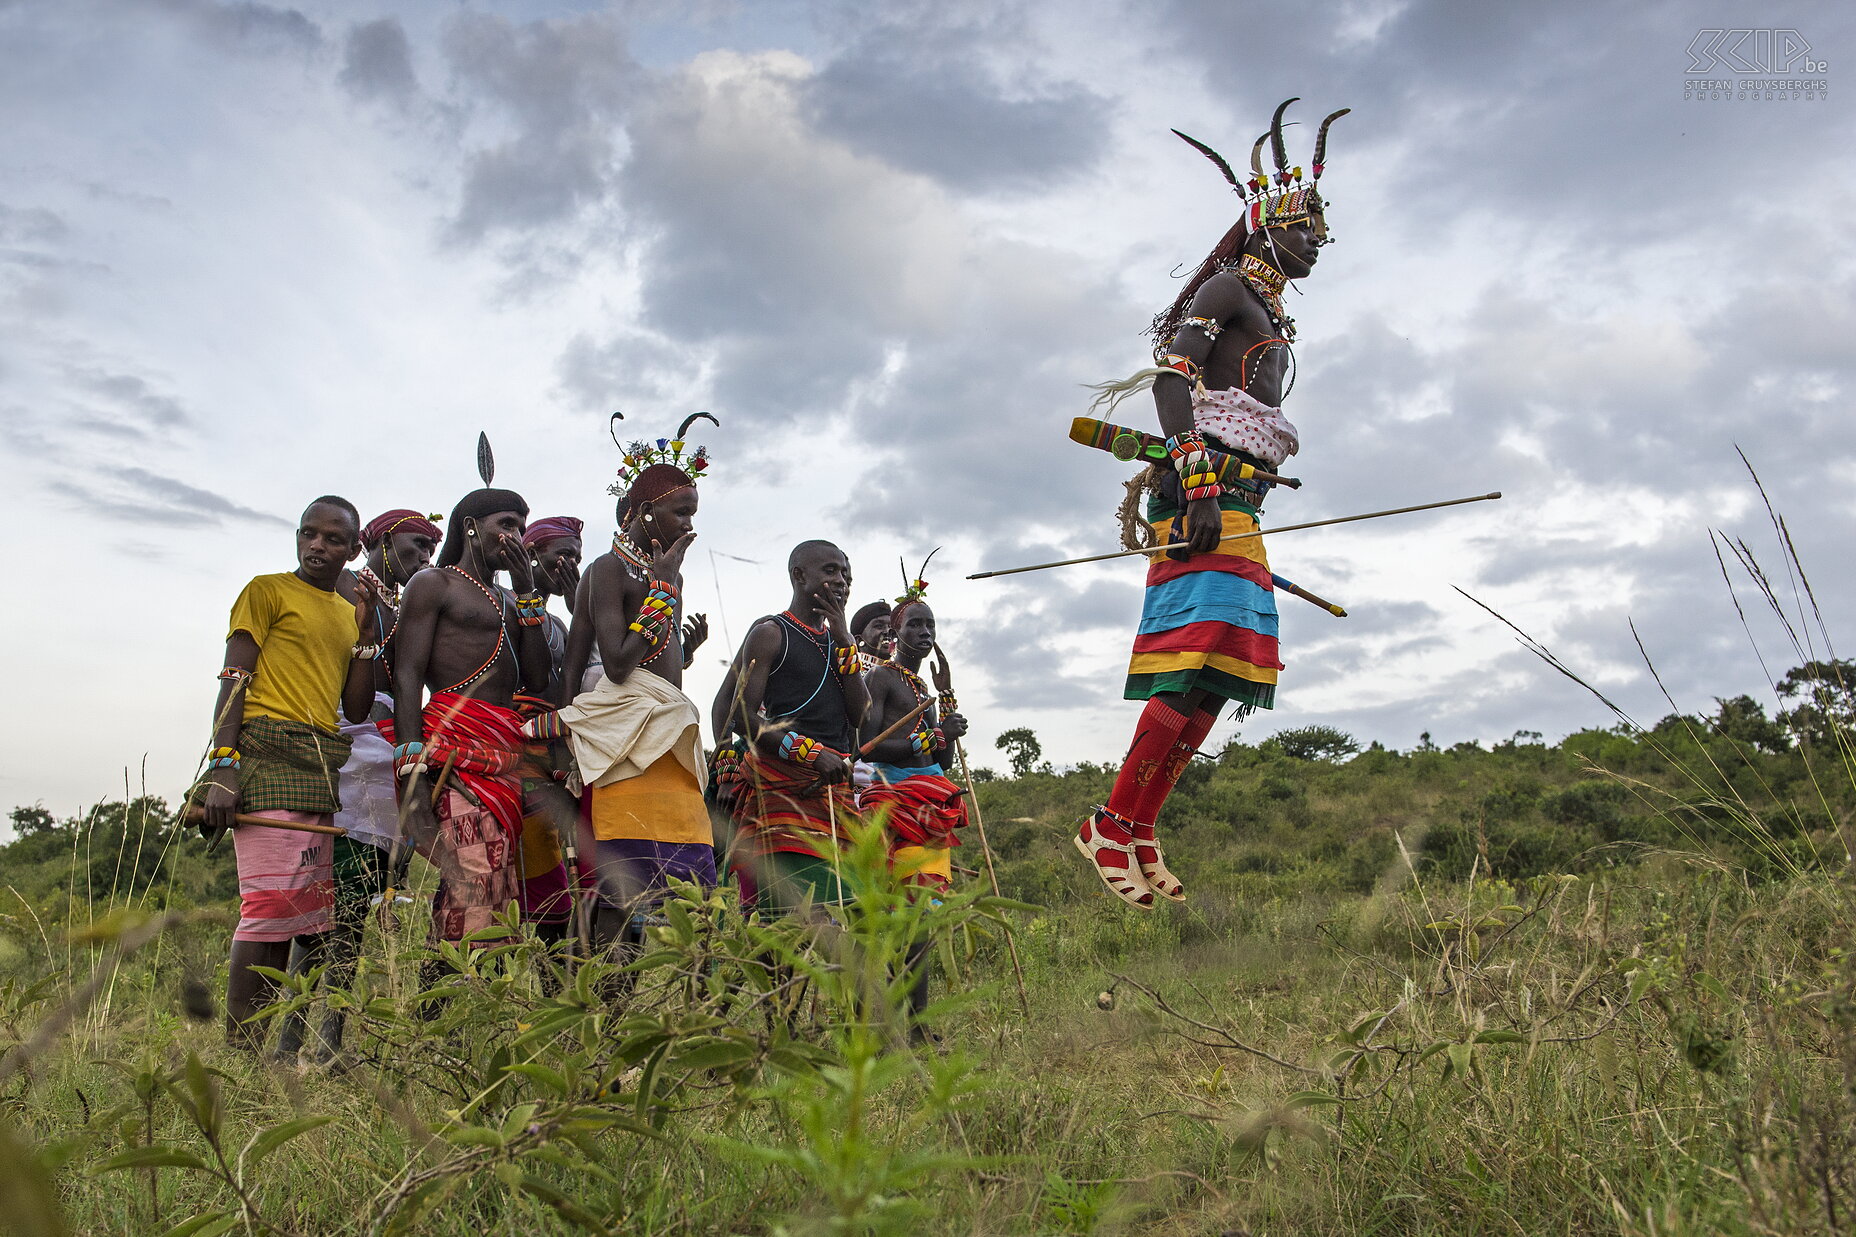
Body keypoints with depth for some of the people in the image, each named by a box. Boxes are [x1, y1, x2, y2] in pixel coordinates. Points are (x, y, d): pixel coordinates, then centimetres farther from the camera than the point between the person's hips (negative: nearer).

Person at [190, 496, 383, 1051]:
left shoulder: (351, 613, 23)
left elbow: (356, 710, 16)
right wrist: (222, 765, -14)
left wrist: (367, 629, 8)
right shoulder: (267, 591, 7)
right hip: (271, 756, -6)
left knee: (318, 920, 3)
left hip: (327, 770, 7)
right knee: (272, 907, -15)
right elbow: (234, 681, -2)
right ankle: (242, 1053, -13)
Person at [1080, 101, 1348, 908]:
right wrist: (1198, 476, -24)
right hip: (1203, 495, -9)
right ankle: (1112, 825, -16)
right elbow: (1172, 374, -13)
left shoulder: (1270, 318, 29)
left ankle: (1139, 835, 4)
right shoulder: (1229, 286, 2)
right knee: (1203, 660, -20)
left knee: (1218, 680, 2)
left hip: (1234, 505, 9)